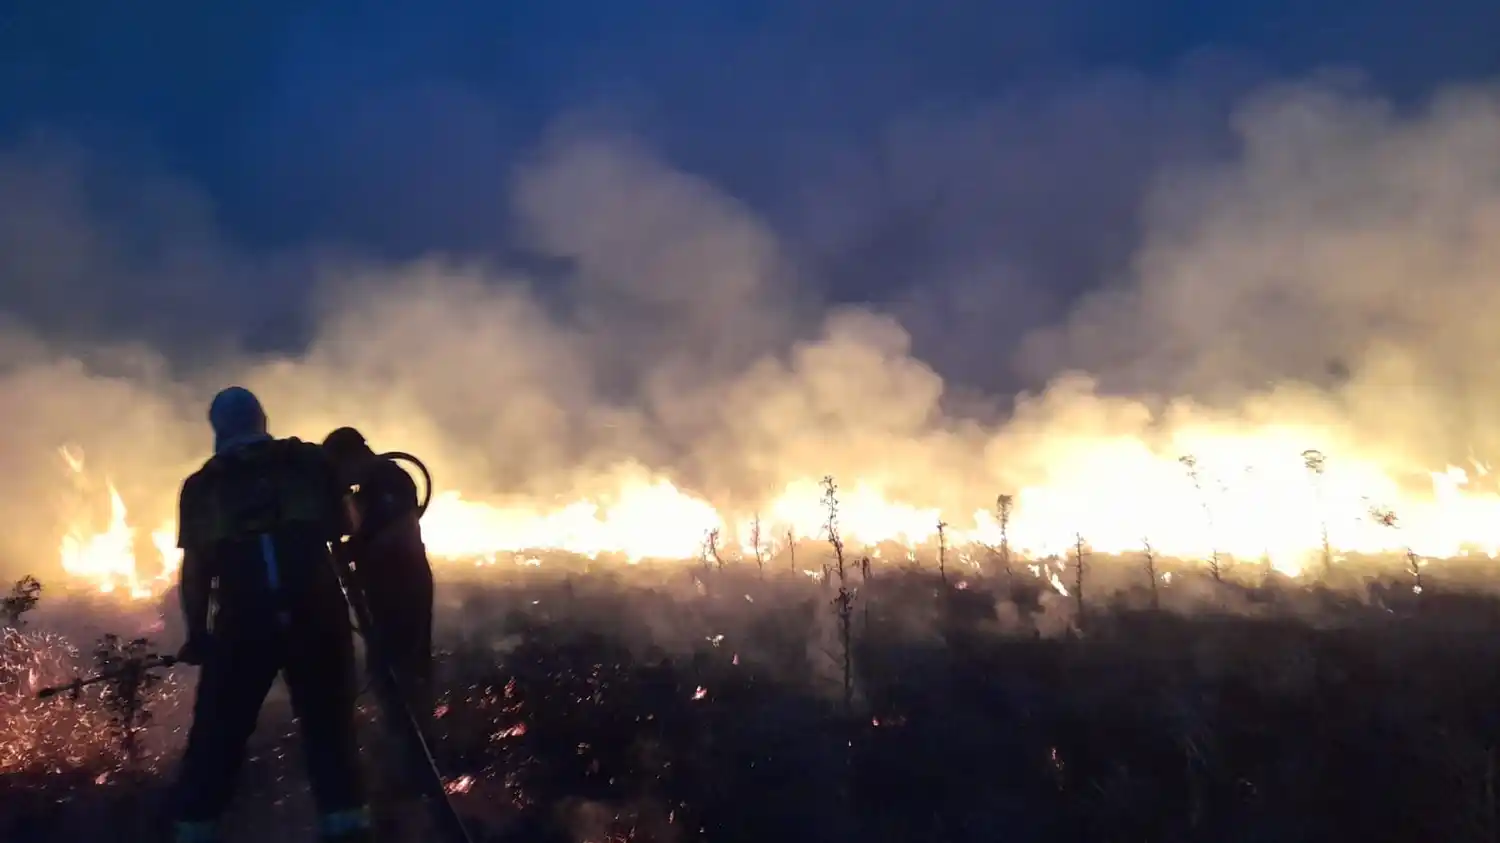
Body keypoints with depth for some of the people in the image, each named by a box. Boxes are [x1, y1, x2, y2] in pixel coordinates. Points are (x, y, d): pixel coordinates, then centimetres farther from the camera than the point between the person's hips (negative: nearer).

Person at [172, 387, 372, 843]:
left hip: (242, 619, 0)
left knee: (216, 738, 10)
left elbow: (195, 568, 9)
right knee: (328, 729, 4)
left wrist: (197, 633, 12)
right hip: (314, 611, 0)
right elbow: (344, 534, 12)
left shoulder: (202, 486, 15)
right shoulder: (309, 462, 15)